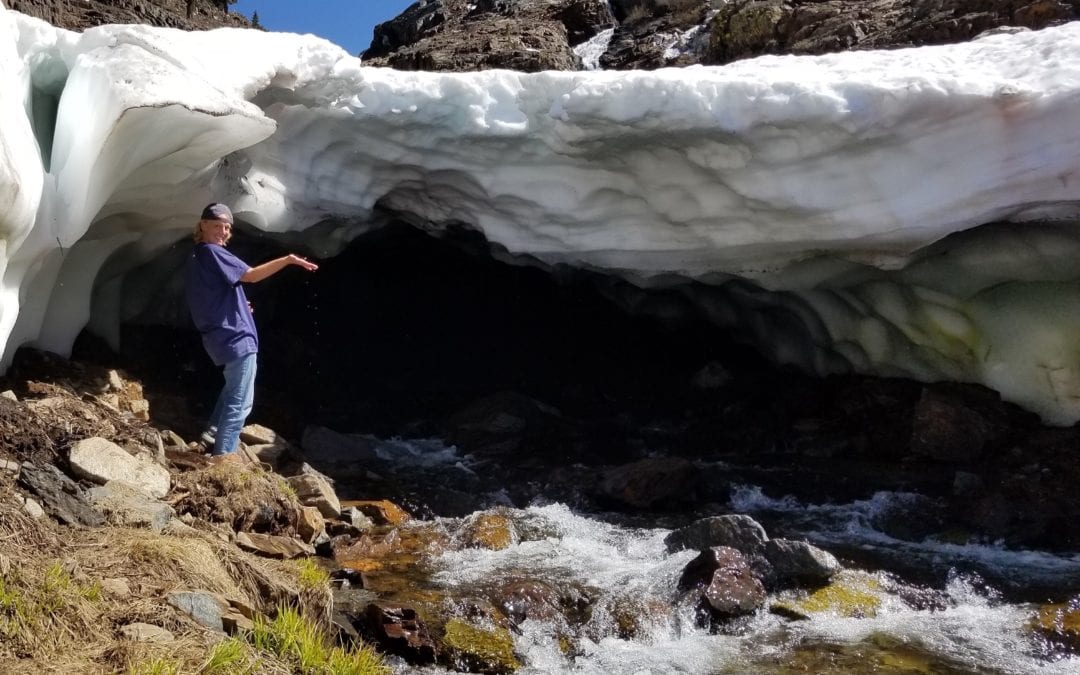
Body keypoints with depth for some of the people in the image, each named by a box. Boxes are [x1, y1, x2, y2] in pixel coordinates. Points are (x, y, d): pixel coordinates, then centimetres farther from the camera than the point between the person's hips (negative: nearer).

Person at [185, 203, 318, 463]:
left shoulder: (196, 256, 16)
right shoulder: (212, 252, -14)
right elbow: (251, 275, -24)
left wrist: (236, 305, 18)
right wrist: (289, 260, -26)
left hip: (222, 337, 10)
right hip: (236, 337, -10)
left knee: (233, 390, 29)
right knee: (240, 401, -6)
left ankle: (214, 433, 26)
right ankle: (223, 454, -6)